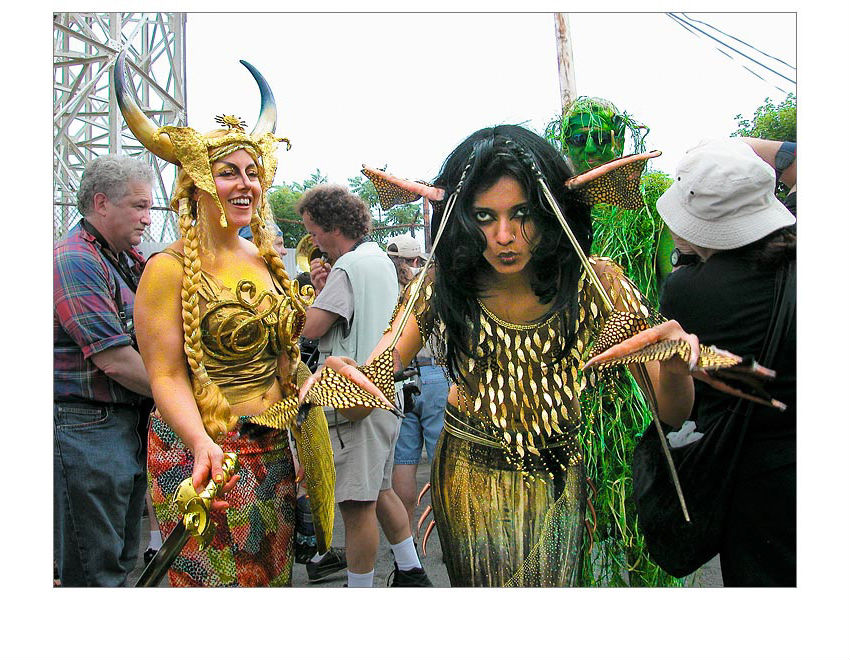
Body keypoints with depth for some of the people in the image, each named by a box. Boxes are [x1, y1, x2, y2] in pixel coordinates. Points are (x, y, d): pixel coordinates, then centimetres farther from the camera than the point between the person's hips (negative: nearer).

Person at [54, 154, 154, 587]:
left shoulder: (127, 262, 14)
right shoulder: (75, 261, -15)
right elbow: (115, 361, -21)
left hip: (127, 425, 9)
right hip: (85, 429, -9)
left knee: (122, 559, 19)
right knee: (93, 571, 1)